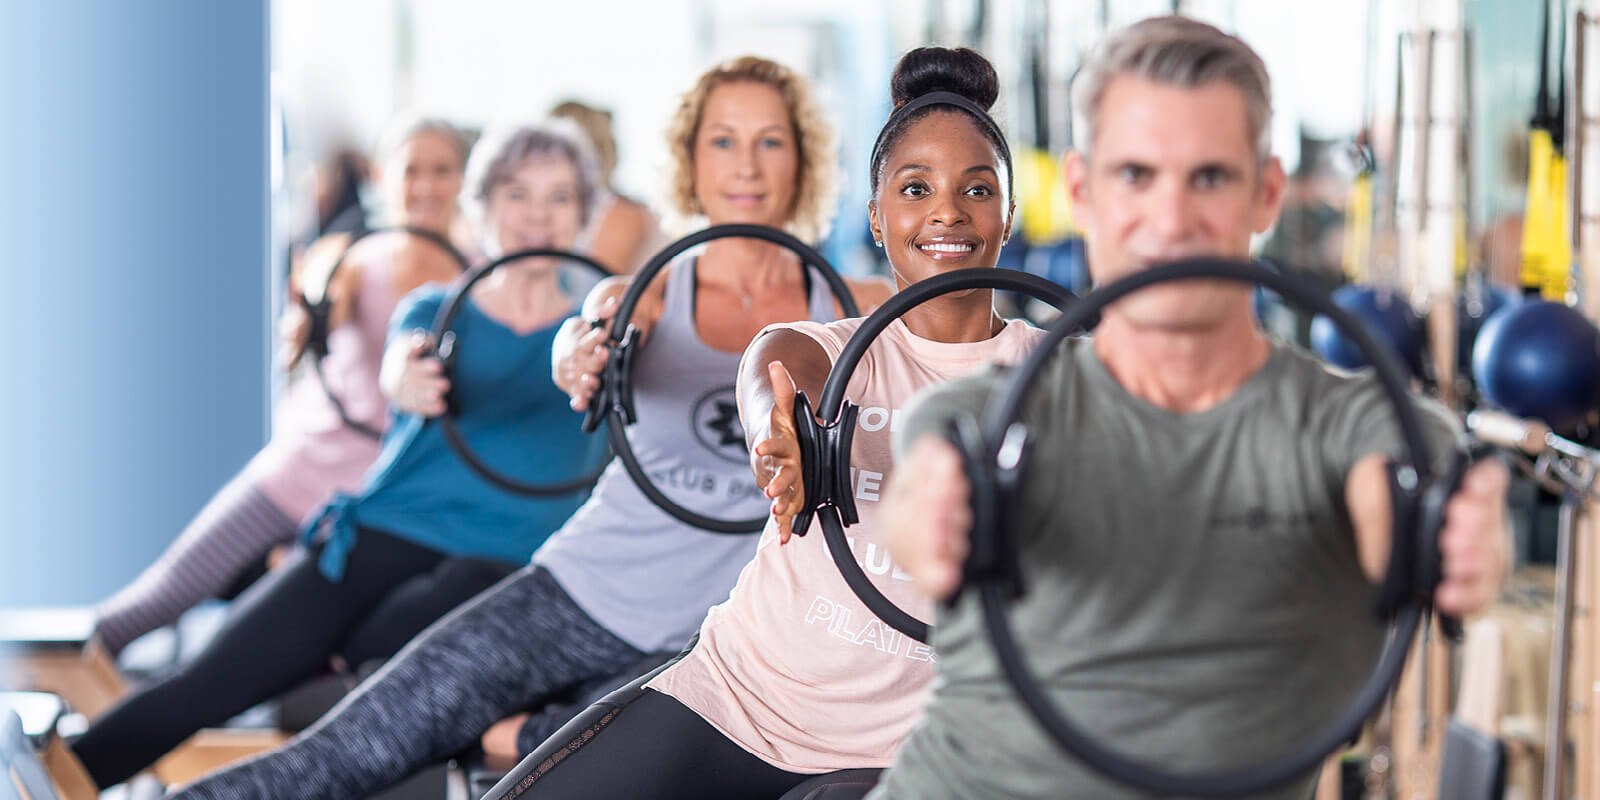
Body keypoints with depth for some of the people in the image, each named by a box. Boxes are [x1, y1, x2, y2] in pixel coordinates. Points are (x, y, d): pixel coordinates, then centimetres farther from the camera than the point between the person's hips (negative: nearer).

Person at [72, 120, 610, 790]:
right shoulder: (434, 309, 14)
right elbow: (404, 371, -8)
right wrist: (409, 380, -34)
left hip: (503, 561, -1)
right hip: (386, 529, 1)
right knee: (213, 678, -14)